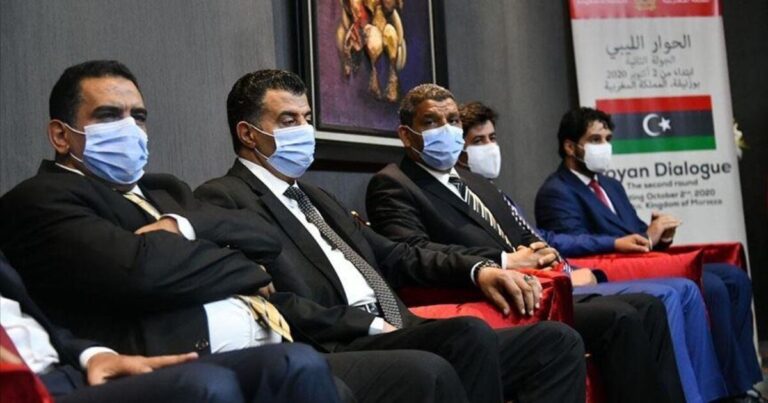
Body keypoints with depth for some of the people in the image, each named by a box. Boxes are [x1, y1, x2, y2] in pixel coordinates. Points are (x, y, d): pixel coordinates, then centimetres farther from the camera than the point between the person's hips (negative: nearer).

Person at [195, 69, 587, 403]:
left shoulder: (314, 197, 26)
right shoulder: (223, 199, 0)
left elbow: (392, 256, 24)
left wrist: (477, 269, 9)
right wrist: (371, 325, -14)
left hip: (402, 337, 9)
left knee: (557, 342, -6)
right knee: (470, 333, -34)